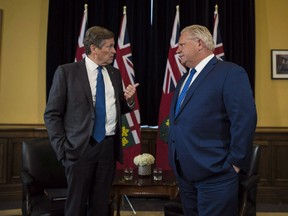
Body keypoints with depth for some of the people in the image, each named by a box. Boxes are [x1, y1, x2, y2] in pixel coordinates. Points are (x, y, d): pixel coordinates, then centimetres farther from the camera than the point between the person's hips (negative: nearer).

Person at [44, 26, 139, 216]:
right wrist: (62, 147, -10)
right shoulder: (66, 72, -4)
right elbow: (52, 114, -4)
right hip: (81, 148, -4)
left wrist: (129, 100, -2)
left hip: (109, 146, 4)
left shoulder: (115, 73, 11)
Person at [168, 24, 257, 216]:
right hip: (184, 173, 8)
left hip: (215, 173, -8)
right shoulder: (184, 79, 17)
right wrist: (176, 161, 14)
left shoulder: (231, 73, -11)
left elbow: (244, 120, -18)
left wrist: (235, 162, -16)